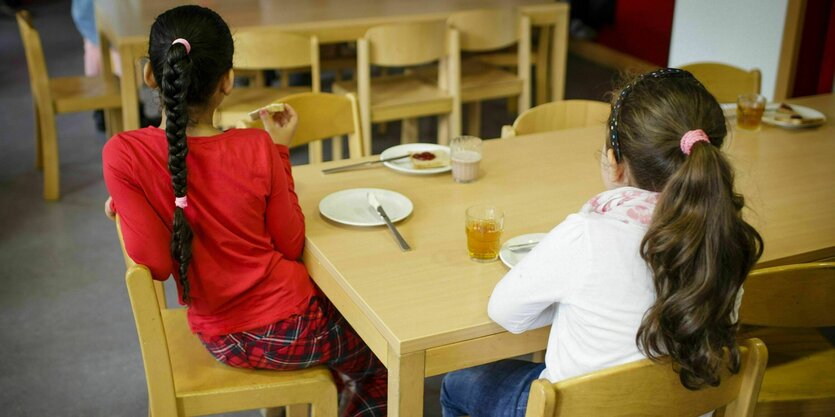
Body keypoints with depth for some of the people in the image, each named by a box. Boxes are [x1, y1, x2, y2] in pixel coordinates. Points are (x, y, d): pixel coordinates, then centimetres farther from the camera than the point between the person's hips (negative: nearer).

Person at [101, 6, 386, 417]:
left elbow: (155, 262, -17)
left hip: (220, 341, 4)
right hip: (289, 329, -4)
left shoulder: (122, 155, -16)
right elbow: (291, 245, -8)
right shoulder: (256, 149, -19)